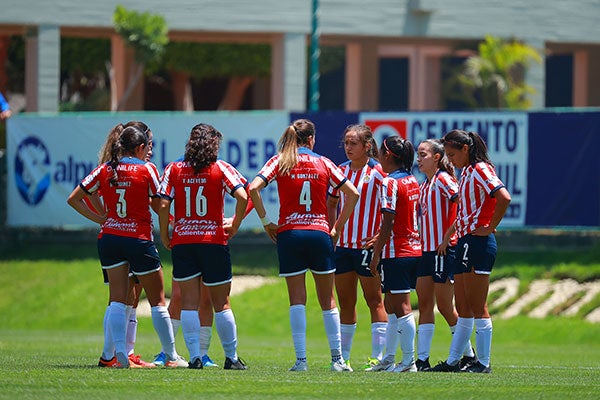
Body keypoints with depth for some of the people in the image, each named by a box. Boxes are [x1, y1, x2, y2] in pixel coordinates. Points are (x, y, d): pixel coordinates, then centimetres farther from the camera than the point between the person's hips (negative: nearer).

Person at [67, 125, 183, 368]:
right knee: (157, 300, 9)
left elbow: (73, 199, 5)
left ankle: (120, 353, -11)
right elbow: (159, 206, -6)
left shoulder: (104, 170, 5)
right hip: (139, 239, -3)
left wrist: (100, 219, 7)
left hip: (110, 237, 3)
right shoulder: (147, 169, -6)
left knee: (117, 300, 5)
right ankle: (171, 355, 15)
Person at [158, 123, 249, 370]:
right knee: (221, 303, 7)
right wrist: (235, 226, 0)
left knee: (188, 301, 3)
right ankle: (231, 357, 12)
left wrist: (164, 236, 5)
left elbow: (163, 204, -6)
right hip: (214, 240, -1)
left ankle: (194, 356, -4)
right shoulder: (221, 169, -1)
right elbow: (242, 196, -13)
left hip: (182, 241, 1)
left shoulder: (174, 169, 3)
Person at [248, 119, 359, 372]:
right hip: (320, 234, 1)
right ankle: (337, 359, 10)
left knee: (297, 300, 1)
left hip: (289, 234, 0)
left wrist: (266, 222, -2)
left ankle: (301, 359, -5)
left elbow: (254, 188, -11)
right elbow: (352, 194, 3)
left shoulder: (279, 161, 2)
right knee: (327, 300, 9)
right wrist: (337, 227, 9)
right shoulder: (323, 163, 5)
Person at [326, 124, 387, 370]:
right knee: (345, 302, 10)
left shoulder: (377, 172, -8)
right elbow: (332, 202, 23)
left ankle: (378, 357, -2)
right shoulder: (341, 171, 10)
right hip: (343, 246, 6)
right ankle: (343, 357, 16)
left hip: (368, 245, -6)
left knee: (374, 300, -3)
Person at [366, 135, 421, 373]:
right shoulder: (413, 181, 12)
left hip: (397, 253, -9)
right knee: (391, 305, 16)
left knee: (401, 307, -6)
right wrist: (380, 240, 23)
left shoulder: (390, 182, -13)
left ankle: (409, 361, -6)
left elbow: (388, 223, -17)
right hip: (414, 249, 9)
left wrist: (376, 255, -13)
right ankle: (388, 359, 21)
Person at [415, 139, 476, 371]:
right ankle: (422, 359, 3)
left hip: (444, 249, -8)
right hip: (426, 250, 8)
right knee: (424, 305, 3)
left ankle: (469, 355, 9)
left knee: (445, 306, -3)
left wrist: (448, 237, -18)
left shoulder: (443, 179, -10)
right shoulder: (424, 185, 15)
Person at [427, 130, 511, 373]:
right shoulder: (466, 172, 17)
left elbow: (504, 197, -26)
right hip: (464, 243, 10)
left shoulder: (480, 170, -12)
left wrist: (490, 227, -18)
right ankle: (453, 361, 15)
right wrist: (448, 235, 17)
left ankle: (483, 362, -1)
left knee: (477, 308, -5)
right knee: (463, 308, 12)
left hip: (478, 242, -10)